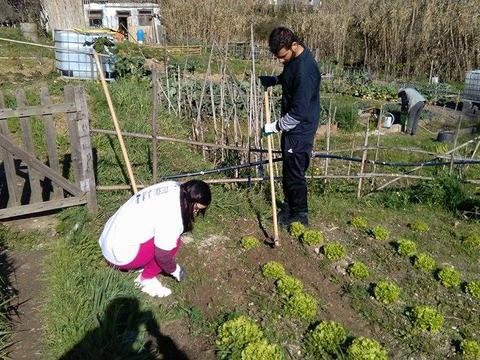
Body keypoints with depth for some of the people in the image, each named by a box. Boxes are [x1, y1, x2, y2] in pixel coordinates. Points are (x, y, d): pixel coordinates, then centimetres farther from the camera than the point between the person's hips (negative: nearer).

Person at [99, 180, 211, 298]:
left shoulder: (175, 188, -4)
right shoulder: (171, 217, -29)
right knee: (173, 242, -14)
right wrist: (175, 270, -2)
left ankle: (144, 264, 14)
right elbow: (163, 256, -21)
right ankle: (146, 279, 1)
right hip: (119, 255, -9)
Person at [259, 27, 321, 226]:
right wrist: (274, 80, 8)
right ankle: (289, 204, 38)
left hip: (300, 129, -9)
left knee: (294, 172, 3)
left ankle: (300, 215, 21)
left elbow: (299, 112, -27)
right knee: (289, 168, 20)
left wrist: (275, 126, -17)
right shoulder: (293, 58, 0)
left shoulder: (305, 70, -29)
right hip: (290, 125, 9)